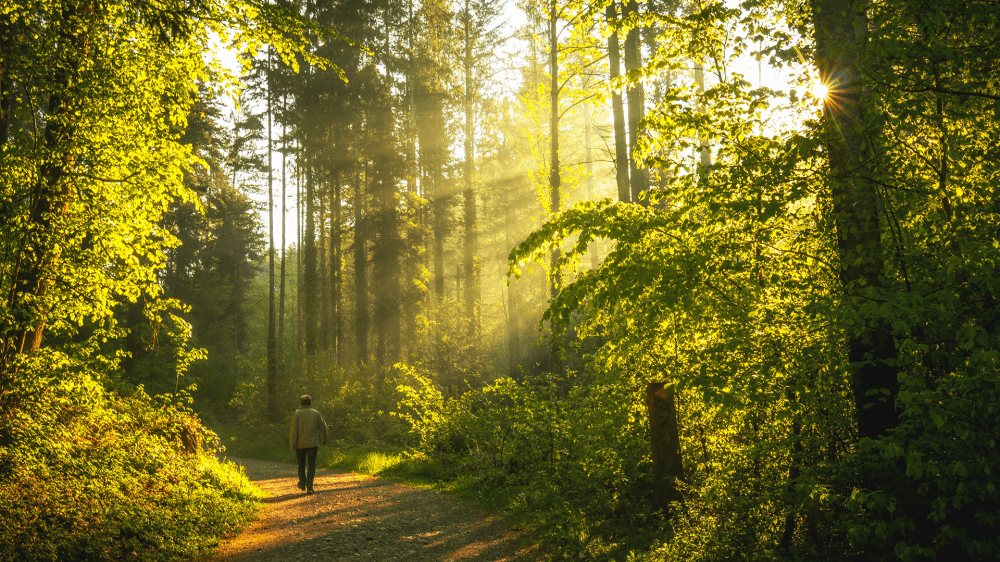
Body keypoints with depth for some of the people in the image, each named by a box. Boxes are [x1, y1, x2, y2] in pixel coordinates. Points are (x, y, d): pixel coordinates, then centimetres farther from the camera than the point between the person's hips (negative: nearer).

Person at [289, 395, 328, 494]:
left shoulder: (297, 413, -3)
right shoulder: (316, 413, 1)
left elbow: (293, 430, -9)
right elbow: (323, 427, 5)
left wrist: (293, 444, -7)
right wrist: (324, 439, 22)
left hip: (300, 444, 0)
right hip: (313, 443, 0)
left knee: (301, 463, 20)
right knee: (312, 465, 6)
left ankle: (302, 483, 32)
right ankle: (309, 486, -7)